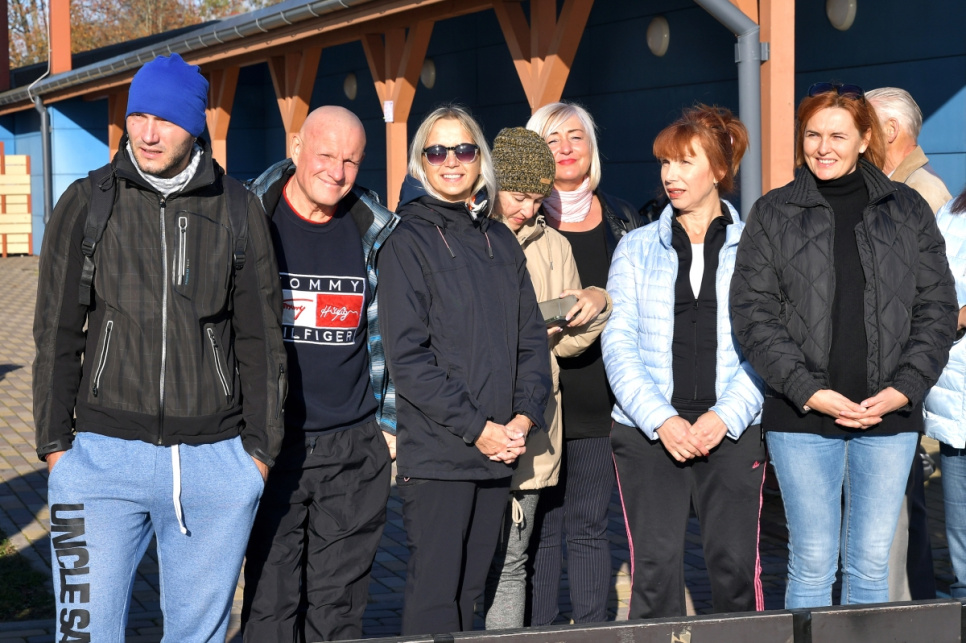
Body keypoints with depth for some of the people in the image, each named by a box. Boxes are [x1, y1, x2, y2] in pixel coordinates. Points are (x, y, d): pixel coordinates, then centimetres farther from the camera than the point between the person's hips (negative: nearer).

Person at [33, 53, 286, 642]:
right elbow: (57, 335, 8)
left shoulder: (239, 210, 5)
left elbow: (261, 338, 9)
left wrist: (262, 446, 6)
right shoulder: (86, 205, 4)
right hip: (104, 456, -1)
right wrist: (55, 442, 4)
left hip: (216, 463, 1)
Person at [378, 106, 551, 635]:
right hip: (435, 452, -5)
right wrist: (476, 428, -14)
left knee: (470, 587, 10)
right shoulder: (408, 242, -3)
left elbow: (531, 337, 14)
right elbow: (407, 356, -11)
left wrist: (525, 415, -2)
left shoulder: (500, 242, 15)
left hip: (500, 451, 6)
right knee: (434, 595, -5)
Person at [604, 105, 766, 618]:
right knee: (655, 570, -4)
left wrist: (724, 417, -11)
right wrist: (661, 420, -9)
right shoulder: (637, 248, 10)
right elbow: (619, 345, 3)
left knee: (735, 566, -3)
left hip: (732, 432, -1)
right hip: (648, 434, 1)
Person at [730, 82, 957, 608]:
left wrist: (903, 389, -6)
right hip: (802, 417, -1)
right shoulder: (773, 214, 5)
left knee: (872, 564, 6)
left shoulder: (906, 210, 9)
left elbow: (937, 308, 7)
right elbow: (752, 313, -2)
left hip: (890, 416, 2)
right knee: (812, 563, 0)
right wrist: (809, 392, -12)